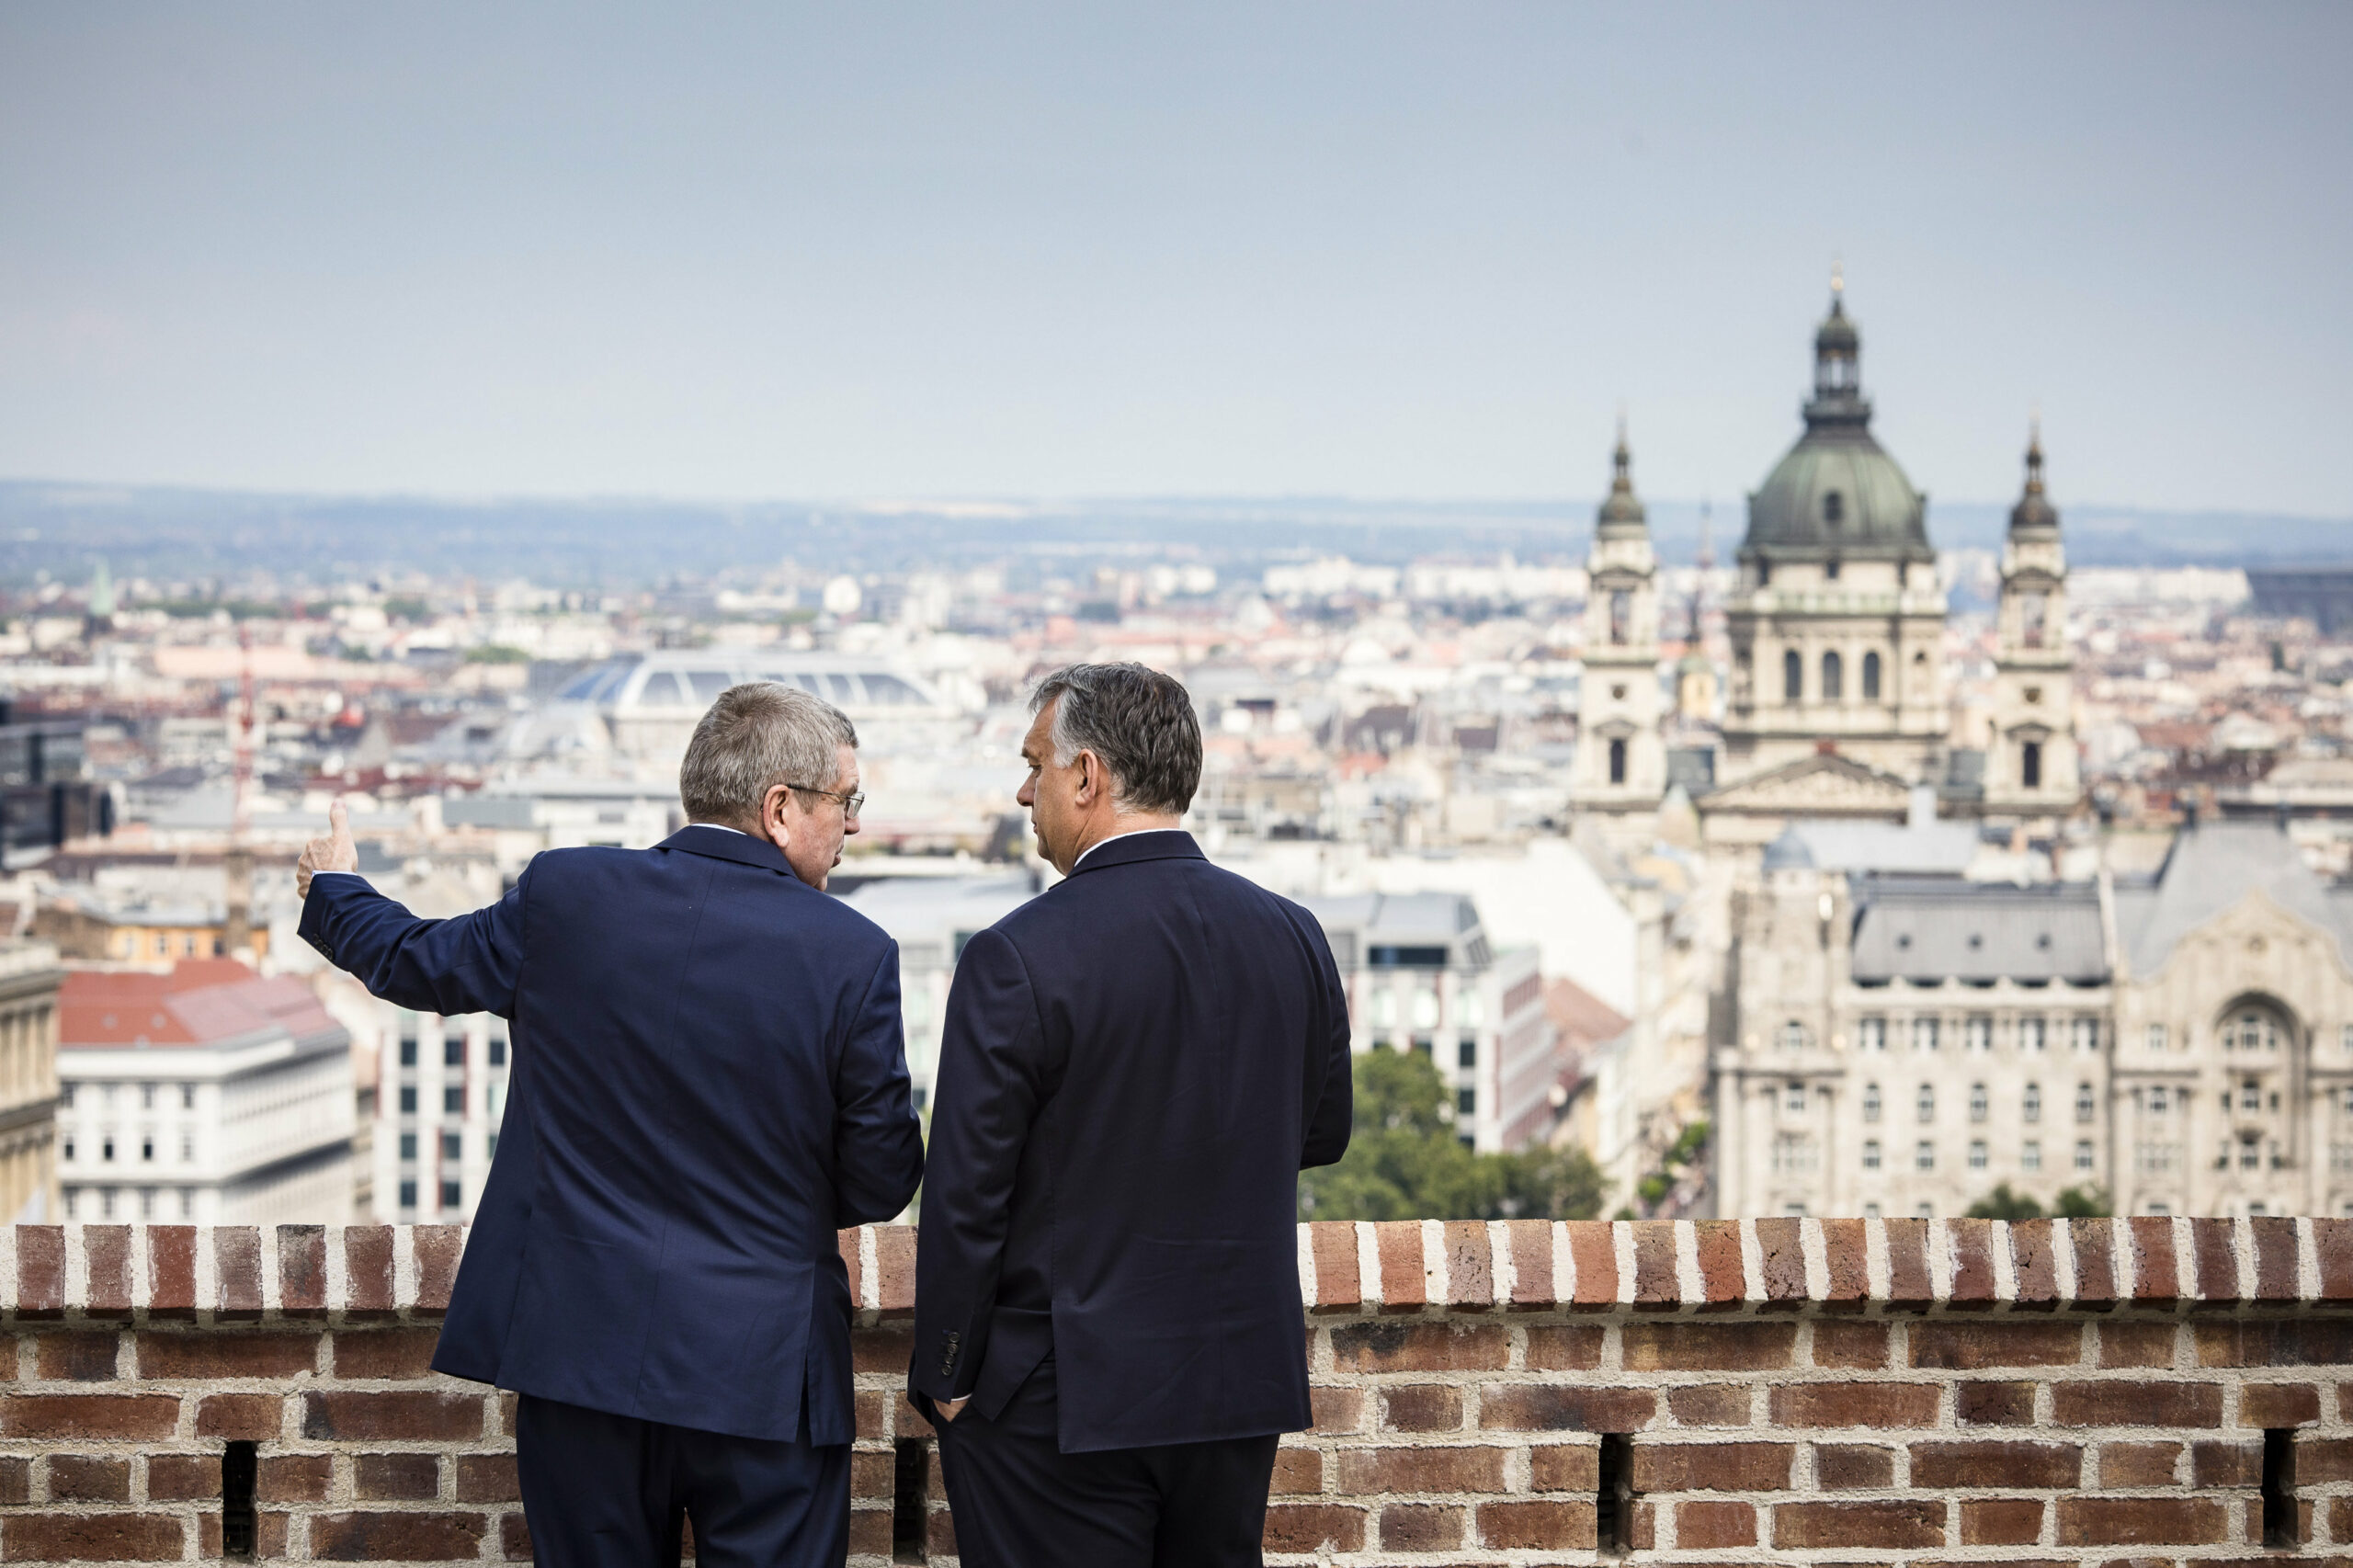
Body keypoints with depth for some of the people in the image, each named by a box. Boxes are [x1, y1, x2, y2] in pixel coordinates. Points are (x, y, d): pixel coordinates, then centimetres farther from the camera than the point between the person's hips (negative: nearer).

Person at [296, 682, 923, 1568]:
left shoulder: (567, 897, -4)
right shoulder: (853, 955, -11)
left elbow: (414, 962, 14)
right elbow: (882, 1182, -5)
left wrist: (332, 892, 37)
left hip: (580, 1350, 3)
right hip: (764, 1366, -2)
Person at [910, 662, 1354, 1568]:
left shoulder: (1017, 959, -15)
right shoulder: (1293, 938, 1)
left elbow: (967, 1197, -12)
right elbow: (1321, 1134, 14)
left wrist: (944, 1380, -3)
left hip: (1060, 1399, -5)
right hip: (1244, 1386, 6)